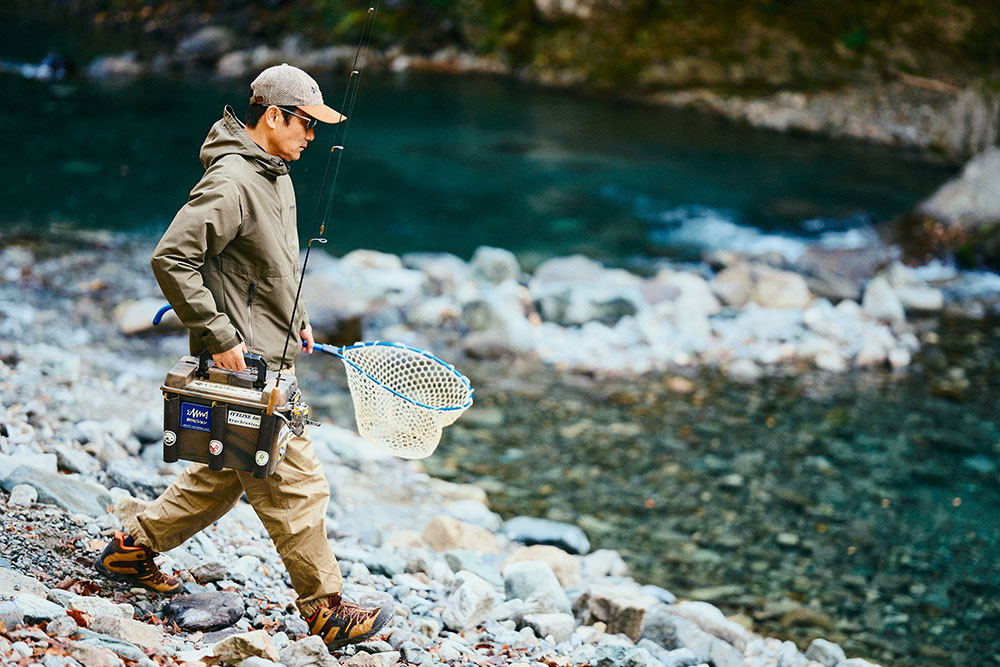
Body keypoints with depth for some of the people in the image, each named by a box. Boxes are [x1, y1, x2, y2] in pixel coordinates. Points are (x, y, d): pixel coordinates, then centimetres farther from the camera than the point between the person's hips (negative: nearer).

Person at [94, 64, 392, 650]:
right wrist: (219, 336, -22)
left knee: (226, 475, 19)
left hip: (270, 356, 10)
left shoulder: (275, 174, 13)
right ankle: (327, 608, 2)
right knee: (296, 485, -6)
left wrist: (296, 317, 18)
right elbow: (171, 258, -24)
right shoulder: (231, 183, -20)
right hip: (243, 362, -10)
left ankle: (134, 548, 31)